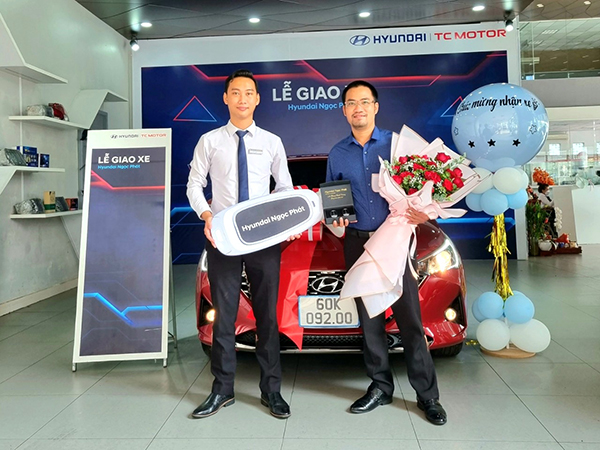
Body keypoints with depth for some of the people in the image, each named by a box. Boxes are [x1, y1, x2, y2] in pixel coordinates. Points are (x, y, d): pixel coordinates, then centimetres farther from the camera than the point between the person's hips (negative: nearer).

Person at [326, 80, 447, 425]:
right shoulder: (337, 154, 10)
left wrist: (424, 212, -16)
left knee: (410, 319, -2)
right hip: (358, 243, 3)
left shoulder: (397, 143, 2)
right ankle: (381, 387, 25)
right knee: (370, 320, 10)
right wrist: (336, 219, -3)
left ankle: (427, 394, 12)